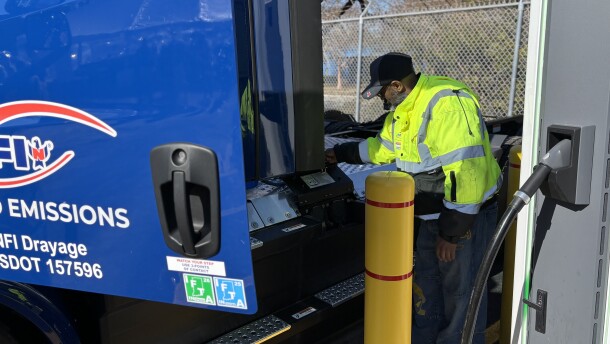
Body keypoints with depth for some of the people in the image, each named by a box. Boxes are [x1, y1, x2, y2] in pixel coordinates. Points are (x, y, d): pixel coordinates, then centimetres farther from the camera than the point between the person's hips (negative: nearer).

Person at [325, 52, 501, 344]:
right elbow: (382, 147, 24)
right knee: (425, 286, 21)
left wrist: (451, 232, -25)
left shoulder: (447, 104, -28)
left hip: (465, 213, -9)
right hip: (433, 214, 10)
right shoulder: (403, 109, 5)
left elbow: (467, 173, -32)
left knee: (461, 294, 2)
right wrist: (342, 153, 26)